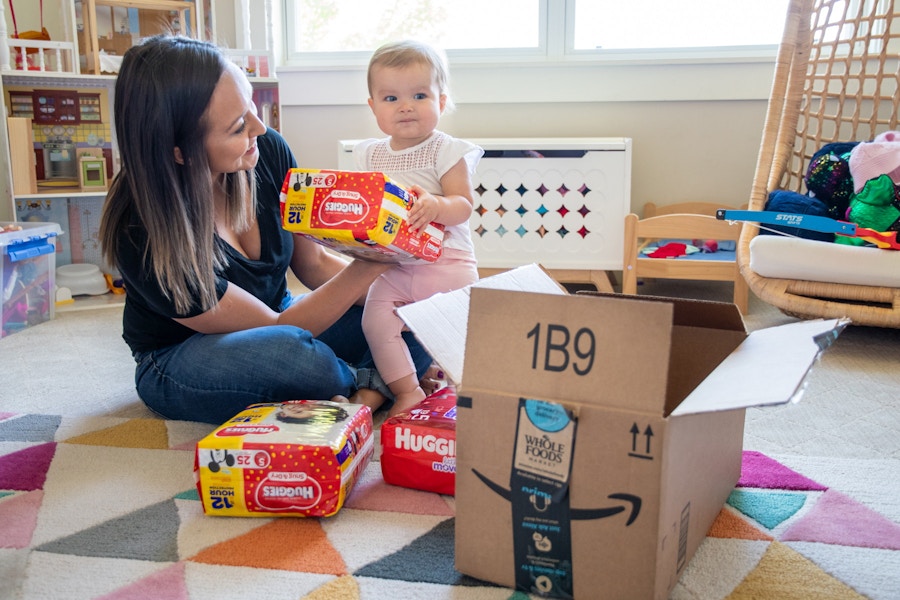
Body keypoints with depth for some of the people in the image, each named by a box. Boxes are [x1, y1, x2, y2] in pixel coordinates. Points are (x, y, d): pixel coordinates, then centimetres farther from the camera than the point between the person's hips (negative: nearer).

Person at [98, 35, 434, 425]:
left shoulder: (268, 151, -18)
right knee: (289, 350, -36)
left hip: (276, 318, 5)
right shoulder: (141, 237, -31)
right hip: (180, 361, -4)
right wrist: (366, 266, -36)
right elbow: (274, 327, -25)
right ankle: (371, 383, -9)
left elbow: (313, 264, -4)